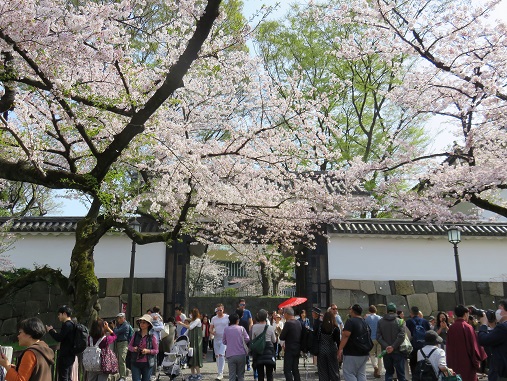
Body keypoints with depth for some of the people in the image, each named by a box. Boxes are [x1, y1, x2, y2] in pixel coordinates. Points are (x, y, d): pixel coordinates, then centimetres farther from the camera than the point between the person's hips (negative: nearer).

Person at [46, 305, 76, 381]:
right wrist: (55, 332, 10)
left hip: (64, 356, -10)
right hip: (70, 355, 10)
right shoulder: (72, 324, 13)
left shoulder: (67, 325, -16)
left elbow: (59, 338, -19)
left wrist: (50, 331, -4)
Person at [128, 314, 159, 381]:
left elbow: (156, 350, -1)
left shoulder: (152, 336, -3)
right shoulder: (136, 335, 5)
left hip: (147, 364, -2)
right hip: (135, 363, 2)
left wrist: (148, 351, -17)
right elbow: (129, 346, 11)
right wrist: (133, 348, -11)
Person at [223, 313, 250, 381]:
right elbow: (247, 339, -3)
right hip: (241, 354, 0)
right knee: (241, 375, 10)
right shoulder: (241, 328, -1)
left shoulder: (226, 329, 2)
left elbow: (224, 342, 7)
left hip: (230, 355, 0)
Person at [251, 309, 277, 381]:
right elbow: (274, 340, 5)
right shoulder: (270, 327, -8)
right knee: (269, 374, 7)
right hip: (269, 349, 0)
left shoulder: (254, 327, -8)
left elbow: (253, 340, 1)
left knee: (260, 374, 7)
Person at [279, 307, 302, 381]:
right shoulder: (299, 323, 7)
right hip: (297, 349, 8)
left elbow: (281, 337, -15)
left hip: (289, 350, -8)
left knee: (287, 370, -4)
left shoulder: (288, 323, -17)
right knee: (295, 369, 16)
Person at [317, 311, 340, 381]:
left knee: (323, 371, 9)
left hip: (321, 351, 1)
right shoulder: (335, 328, -9)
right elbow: (338, 341, -7)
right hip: (332, 351, -1)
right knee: (333, 370, 10)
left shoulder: (320, 327, -6)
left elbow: (317, 338, -3)